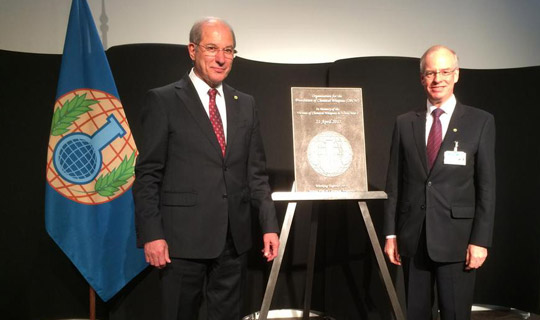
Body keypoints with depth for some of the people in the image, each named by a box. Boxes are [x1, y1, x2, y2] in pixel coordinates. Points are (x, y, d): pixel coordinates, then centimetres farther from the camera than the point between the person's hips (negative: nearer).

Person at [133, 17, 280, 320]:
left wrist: (270, 225, 4)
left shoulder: (245, 104, 10)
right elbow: (147, 175, -5)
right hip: (183, 237, -4)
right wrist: (151, 234, -12)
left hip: (235, 238, 4)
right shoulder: (163, 100, -3)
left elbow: (257, 172, 11)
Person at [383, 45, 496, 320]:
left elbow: (486, 187, -3)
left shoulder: (480, 122, 0)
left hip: (456, 238, -2)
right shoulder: (404, 123, 6)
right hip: (412, 238, 3)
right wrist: (390, 234, 4)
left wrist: (480, 240, -8)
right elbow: (394, 183, 6)